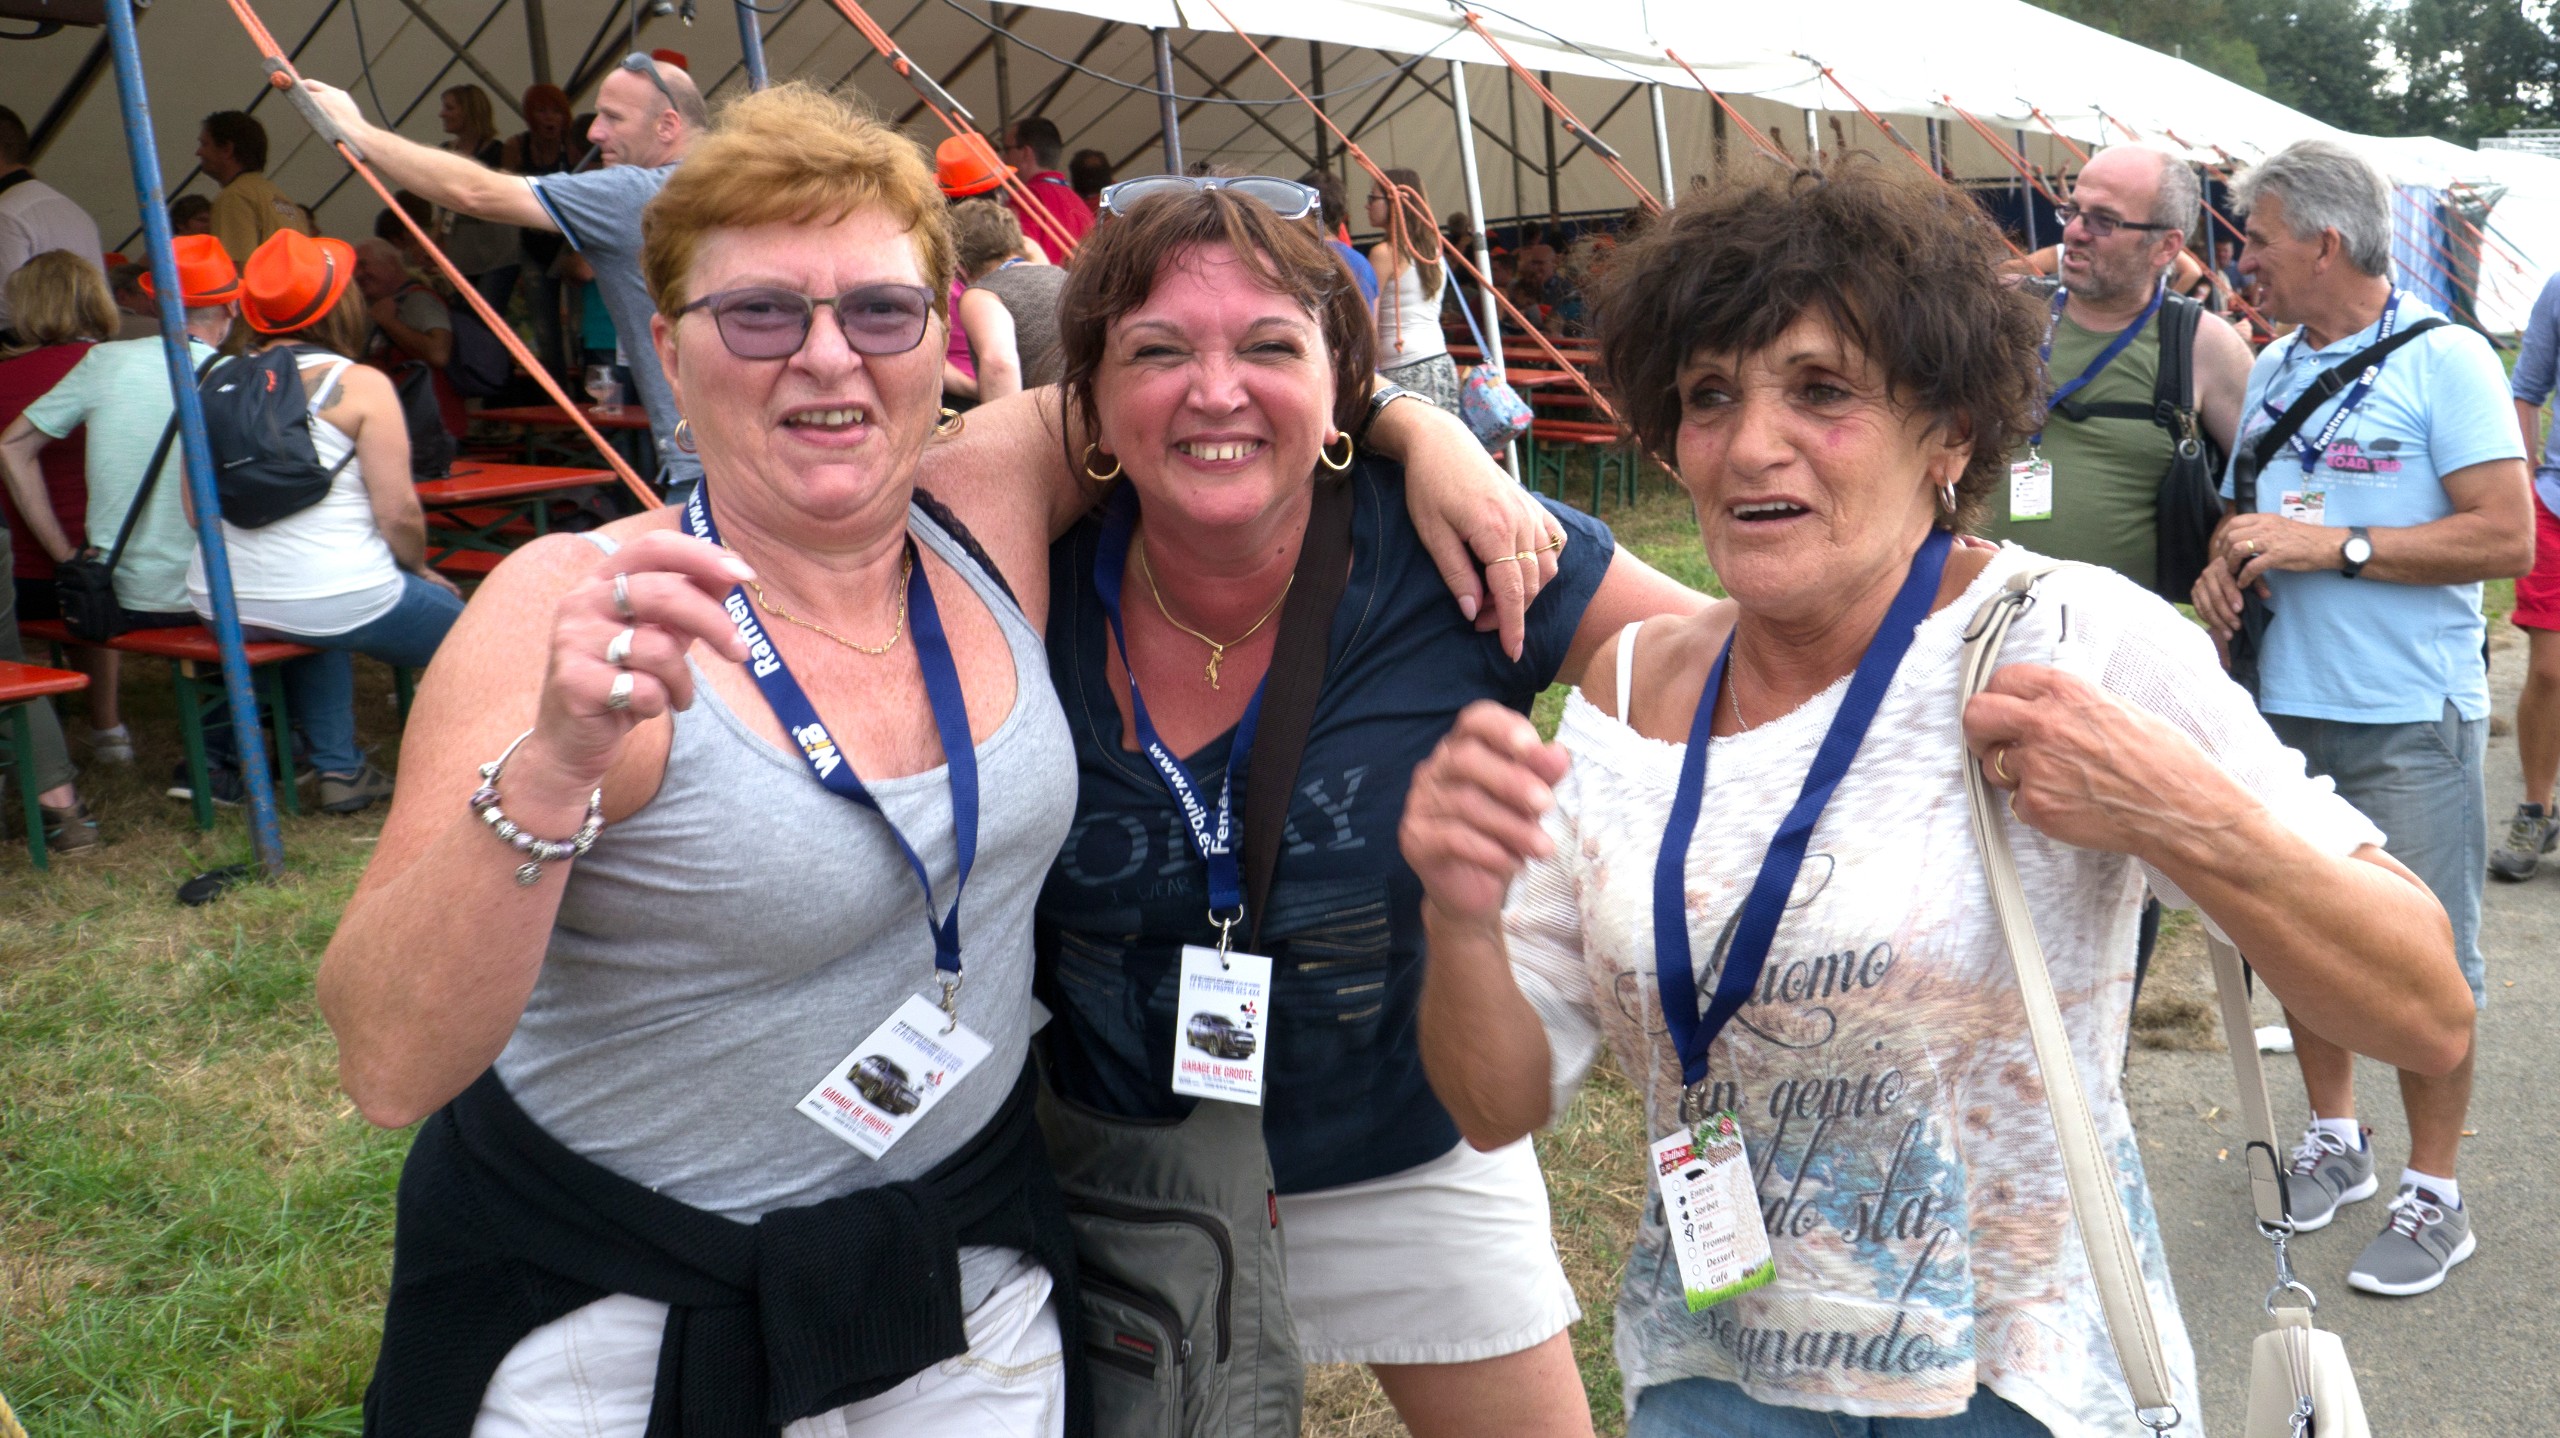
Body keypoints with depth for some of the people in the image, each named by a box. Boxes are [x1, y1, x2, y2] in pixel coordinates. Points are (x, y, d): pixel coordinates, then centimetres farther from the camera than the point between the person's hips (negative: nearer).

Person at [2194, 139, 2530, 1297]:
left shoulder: (2445, 361, -9)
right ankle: (2335, 1144, 33)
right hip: (2284, 704, 6)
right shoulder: (2271, 370, 11)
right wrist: (2227, 563, -2)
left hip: (2410, 721, -6)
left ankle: (2432, 1195, 16)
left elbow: (2507, 538, -16)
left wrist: (2335, 546, -19)